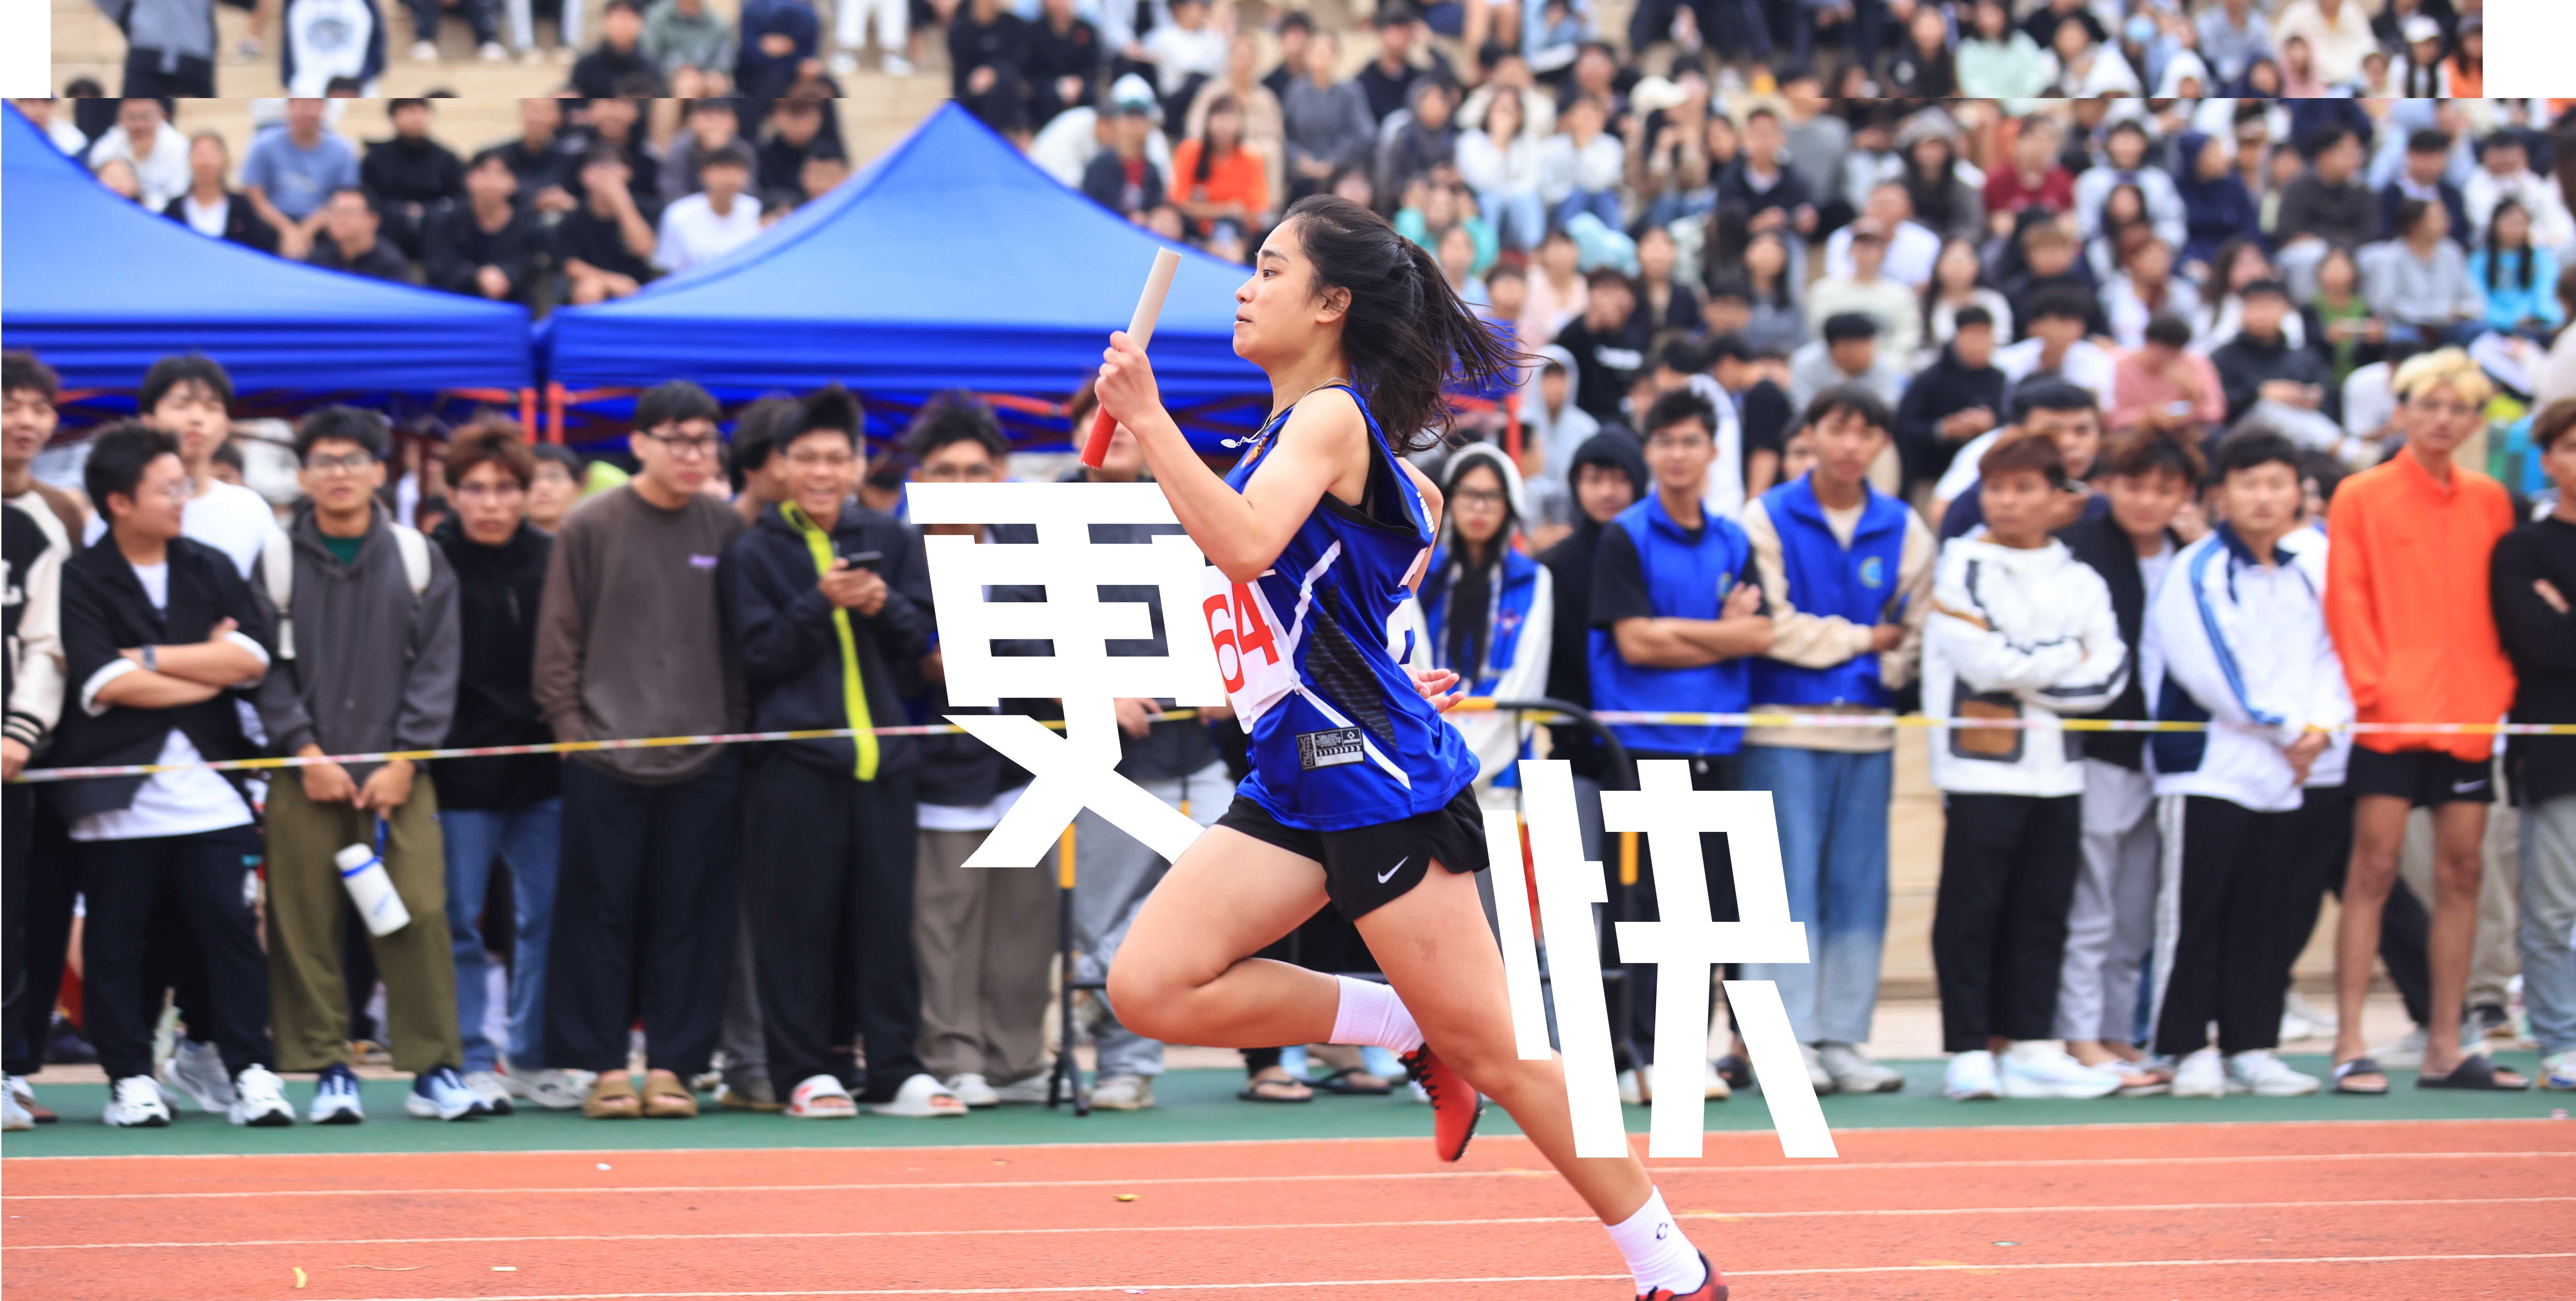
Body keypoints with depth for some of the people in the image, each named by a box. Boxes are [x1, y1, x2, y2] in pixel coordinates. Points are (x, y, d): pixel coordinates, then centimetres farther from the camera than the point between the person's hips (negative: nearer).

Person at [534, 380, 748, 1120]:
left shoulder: (725, 529, 7)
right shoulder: (589, 530, 0)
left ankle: (672, 1065, 8)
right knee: (603, 913, 0)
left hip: (702, 759, 2)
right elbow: (560, 640, 2)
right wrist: (570, 722, -5)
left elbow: (743, 641, 11)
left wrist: (734, 724, 4)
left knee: (688, 915, 3)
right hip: (605, 756, -2)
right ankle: (603, 1066, 5)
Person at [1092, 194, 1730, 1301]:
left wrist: (1148, 420, -32)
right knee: (1150, 988, -6)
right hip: (1294, 781, 9)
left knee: (1490, 1049, -4)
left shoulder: (1329, 419, -13)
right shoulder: (1293, 427, 14)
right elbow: (1420, 509, 34)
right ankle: (1406, 1033, 8)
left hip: (1377, 774, -9)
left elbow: (1247, 545, -32)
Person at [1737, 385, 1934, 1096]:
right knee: (1790, 885, -6)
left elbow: (1918, 632, 12)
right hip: (1785, 725, -4)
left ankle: (1843, 1039, 7)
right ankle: (1787, 1038, -6)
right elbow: (1772, 626, -8)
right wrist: (1862, 640, -2)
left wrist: (1891, 672, -7)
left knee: (1859, 890, 3)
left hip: (1868, 733, 4)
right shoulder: (1768, 519, -1)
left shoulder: (1904, 530, 10)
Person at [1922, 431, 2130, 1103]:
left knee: (2042, 914, 7)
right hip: (1980, 771, -4)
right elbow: (1986, 662, -14)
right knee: (1971, 914, -3)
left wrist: (2027, 675, -12)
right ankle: (1968, 1051, 1)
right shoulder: (1962, 569, -2)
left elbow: (2108, 673, -1)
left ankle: (2029, 1045, 13)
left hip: (2055, 771, 4)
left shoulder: (2080, 581, 11)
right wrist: (2066, 658, -2)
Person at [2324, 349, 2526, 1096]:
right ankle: (2349, 1049, -6)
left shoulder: (2489, 503, 12)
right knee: (2374, 869, -6)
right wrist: (2367, 686, -13)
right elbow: (2346, 601, -4)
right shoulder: (2363, 499, 0)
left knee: (2461, 873, 5)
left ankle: (2445, 1050, 10)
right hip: (2391, 717, -5)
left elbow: (2501, 605, 14)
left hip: (2469, 715, 5)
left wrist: (2500, 687, 3)